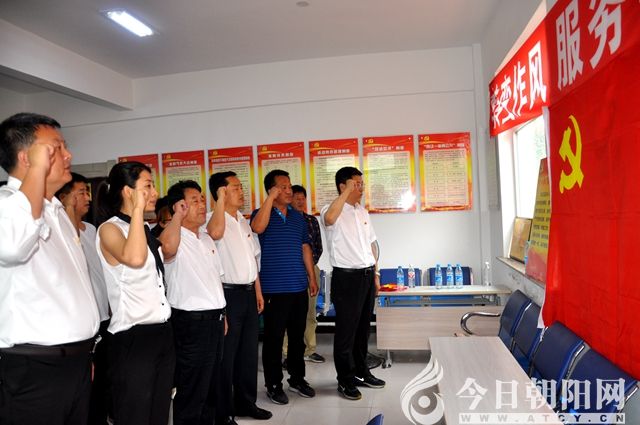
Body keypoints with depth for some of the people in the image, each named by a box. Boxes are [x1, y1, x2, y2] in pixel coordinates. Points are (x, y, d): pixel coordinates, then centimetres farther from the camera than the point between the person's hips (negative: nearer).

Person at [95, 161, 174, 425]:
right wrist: (138, 208, -24)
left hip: (162, 333, 8)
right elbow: (134, 258, -32)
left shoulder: (145, 229, 13)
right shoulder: (109, 229, -11)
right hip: (133, 337, -8)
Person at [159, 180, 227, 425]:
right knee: (191, 394, 5)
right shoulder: (175, 239, -13)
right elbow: (167, 246, -41)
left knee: (210, 388, 20)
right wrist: (178, 216, -29)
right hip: (191, 322, -8)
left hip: (214, 319, 8)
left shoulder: (206, 239, 14)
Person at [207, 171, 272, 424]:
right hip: (229, 294, -8)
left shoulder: (244, 222, 14)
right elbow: (216, 233, -38)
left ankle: (245, 402, 32)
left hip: (248, 292, 8)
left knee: (249, 352, 16)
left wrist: (258, 291, 16)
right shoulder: (215, 220, -11)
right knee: (226, 356, 2)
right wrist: (221, 199, -25)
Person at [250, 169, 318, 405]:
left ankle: (297, 379, 30)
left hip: (299, 287, 5)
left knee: (298, 336, 15)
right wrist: (271, 197, -23)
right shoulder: (261, 214, -4)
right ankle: (274, 385, 18)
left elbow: (305, 248, 14)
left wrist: (312, 278, 11)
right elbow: (258, 228, -28)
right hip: (274, 289, -5)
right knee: (274, 338, 4)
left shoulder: (298, 217, 12)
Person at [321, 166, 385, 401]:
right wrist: (347, 191, -28)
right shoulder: (332, 210, -10)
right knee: (346, 330, 1)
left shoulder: (362, 212, 14)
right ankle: (345, 380, 13)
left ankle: (361, 372, 29)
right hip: (347, 277, -7)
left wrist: (375, 274, 15)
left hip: (367, 275, 7)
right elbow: (330, 218, -36)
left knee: (363, 328, 16)